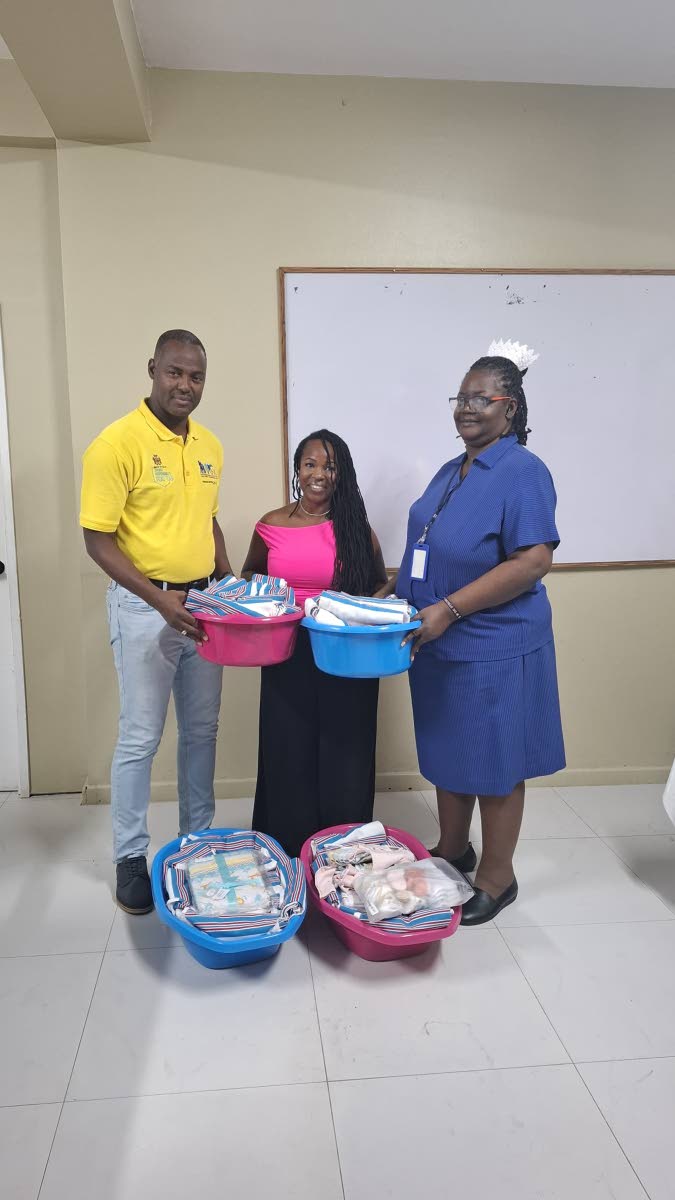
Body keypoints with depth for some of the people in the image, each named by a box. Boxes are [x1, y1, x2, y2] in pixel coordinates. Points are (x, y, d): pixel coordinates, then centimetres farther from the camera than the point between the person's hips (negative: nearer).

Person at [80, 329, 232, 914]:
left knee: (202, 730, 15)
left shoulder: (209, 445, 7)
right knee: (140, 738, 3)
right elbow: (98, 539, -15)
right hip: (145, 608, -6)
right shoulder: (117, 442, -14)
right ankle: (130, 856, 20)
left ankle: (200, 838, 31)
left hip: (203, 603, 6)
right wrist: (160, 600, -23)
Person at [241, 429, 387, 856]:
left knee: (343, 754, 7)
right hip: (287, 655, 1)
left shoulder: (356, 527, 0)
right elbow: (249, 576, 19)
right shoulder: (271, 526, 3)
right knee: (288, 753, 7)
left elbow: (382, 587, 10)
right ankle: (286, 849, 24)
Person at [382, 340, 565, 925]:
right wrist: (395, 589, 6)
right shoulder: (451, 473, 11)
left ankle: (496, 876, 23)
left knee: (492, 761, 5)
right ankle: (452, 850, 37)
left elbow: (533, 561, -24)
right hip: (438, 644, 8)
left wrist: (448, 609, -26)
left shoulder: (523, 472, -15)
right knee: (448, 752, 19)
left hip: (494, 650, -8)